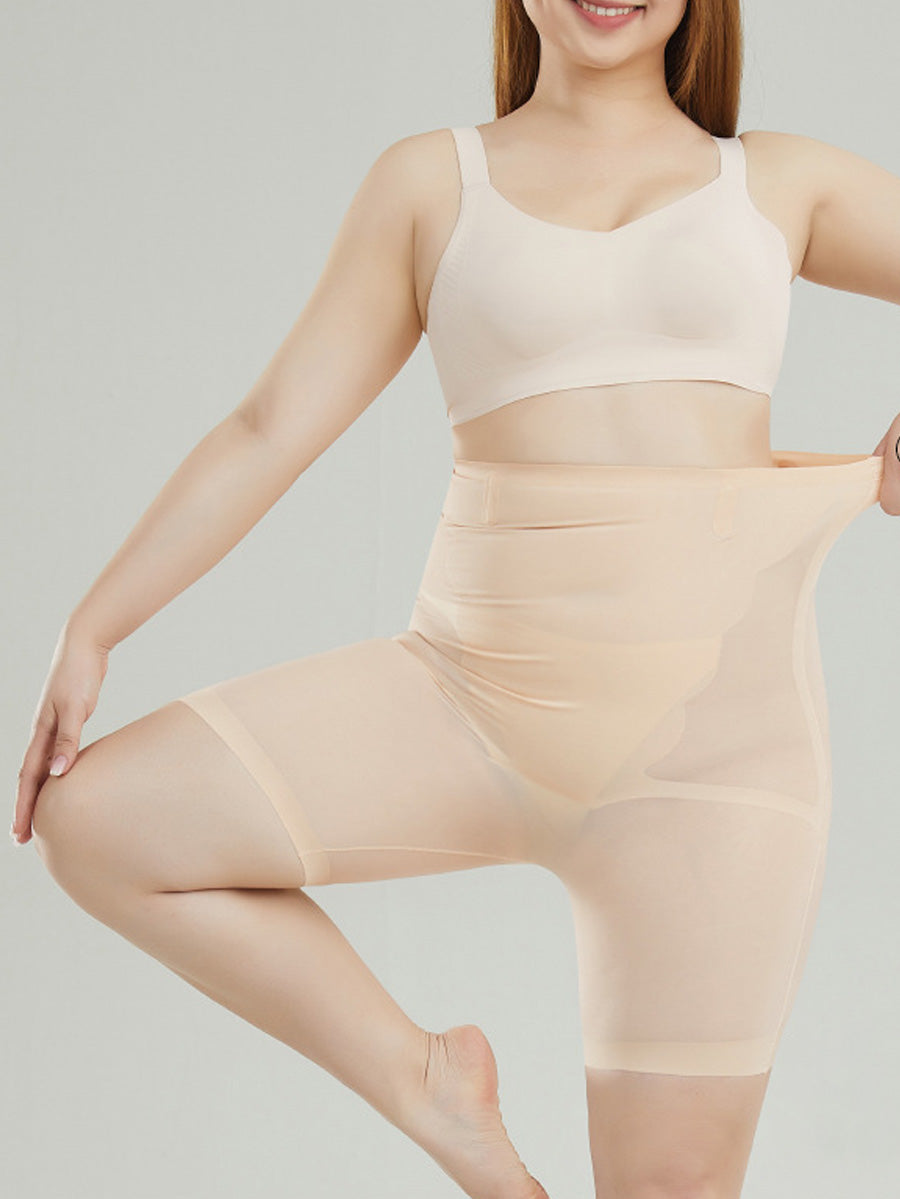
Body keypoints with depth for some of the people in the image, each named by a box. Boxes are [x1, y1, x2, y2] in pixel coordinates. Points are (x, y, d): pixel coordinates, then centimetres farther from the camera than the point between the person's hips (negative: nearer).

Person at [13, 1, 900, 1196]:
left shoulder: (784, 182, 10)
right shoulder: (431, 181, 10)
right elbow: (271, 429, 7)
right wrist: (90, 630, 2)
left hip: (715, 704, -1)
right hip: (482, 683, 2)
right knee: (95, 819, -12)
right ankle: (420, 1080, 4)